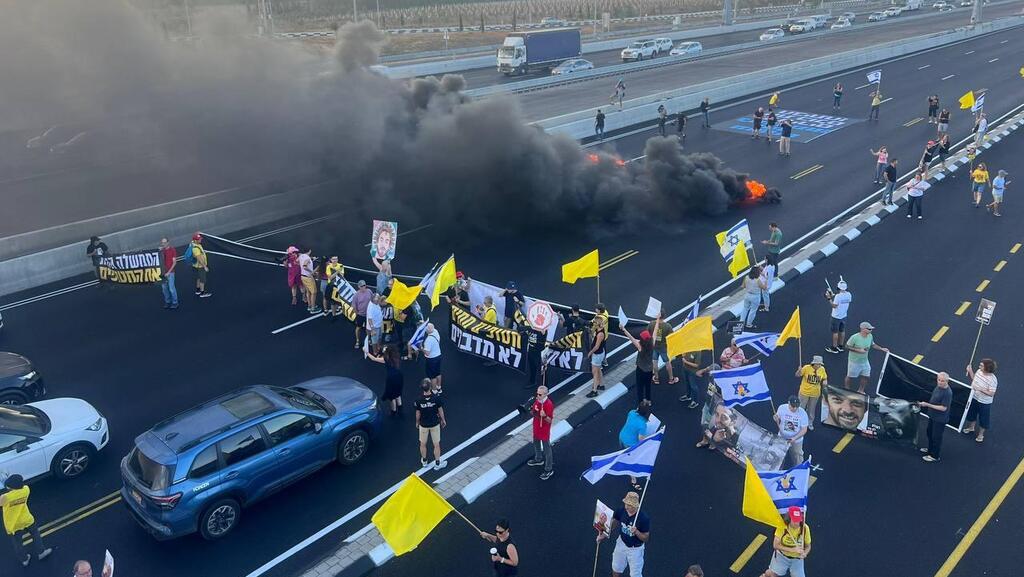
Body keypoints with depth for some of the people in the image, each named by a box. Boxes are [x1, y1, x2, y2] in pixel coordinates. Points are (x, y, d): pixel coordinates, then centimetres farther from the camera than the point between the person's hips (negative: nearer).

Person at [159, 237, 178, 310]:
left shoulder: (172, 250, -6)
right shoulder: (162, 251, 10)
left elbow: (174, 262, -9)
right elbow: (161, 262, 19)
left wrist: (168, 272, -13)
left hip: (170, 272, -6)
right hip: (163, 272, 6)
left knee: (171, 288, -6)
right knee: (164, 287, 8)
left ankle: (175, 303, 3)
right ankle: (167, 302, 19)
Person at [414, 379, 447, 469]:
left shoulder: (419, 400, -21)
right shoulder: (436, 399, -22)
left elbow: (418, 414, -8)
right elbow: (440, 411, -8)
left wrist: (417, 423, 11)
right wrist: (443, 420, 10)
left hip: (423, 425, 0)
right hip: (435, 424, 0)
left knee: (423, 444, 21)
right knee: (436, 445, 14)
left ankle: (424, 461, 39)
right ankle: (437, 464, 25)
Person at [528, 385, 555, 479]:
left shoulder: (549, 405, -28)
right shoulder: (536, 400, -6)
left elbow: (550, 420, -23)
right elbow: (533, 413, 8)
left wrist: (544, 416, -42)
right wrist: (531, 411, -14)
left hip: (544, 430, -8)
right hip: (536, 428, 8)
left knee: (546, 449, 6)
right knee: (536, 444, 28)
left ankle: (549, 469, 19)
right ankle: (538, 459, 54)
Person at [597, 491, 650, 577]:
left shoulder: (644, 518, -31)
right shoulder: (621, 511, -19)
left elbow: (645, 538, -20)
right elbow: (614, 522, 2)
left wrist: (636, 532, -38)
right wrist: (603, 534, -5)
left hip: (635, 549, -4)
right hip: (621, 544, 4)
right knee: (616, 570, 24)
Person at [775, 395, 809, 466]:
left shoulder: (803, 413, -22)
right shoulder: (782, 408, -18)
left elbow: (804, 429, -15)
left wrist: (795, 438, -28)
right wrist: (776, 420, -26)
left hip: (796, 441, -2)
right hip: (782, 438, 2)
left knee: (797, 459, 17)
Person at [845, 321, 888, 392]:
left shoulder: (870, 336, -8)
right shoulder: (854, 337, -28)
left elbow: (873, 345, 9)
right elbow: (847, 347, -20)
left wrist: (882, 349, -3)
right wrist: (859, 350, -28)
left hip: (864, 361, 6)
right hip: (854, 361, -5)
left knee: (866, 376, 11)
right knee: (850, 376, 11)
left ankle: (860, 390, 34)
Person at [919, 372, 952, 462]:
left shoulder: (948, 393, -29)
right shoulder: (938, 387, -4)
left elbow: (943, 408, -27)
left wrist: (928, 405, -28)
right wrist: (925, 404, 5)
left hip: (940, 419, -9)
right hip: (932, 416, 9)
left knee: (936, 437, 7)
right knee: (930, 432, 26)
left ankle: (935, 456, 24)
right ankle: (930, 449, 47)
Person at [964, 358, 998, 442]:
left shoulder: (992, 379, -30)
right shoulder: (979, 371, -11)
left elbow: (991, 393, -28)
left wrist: (981, 389, -36)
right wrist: (970, 371, -3)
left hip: (984, 403, -6)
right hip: (974, 398, 6)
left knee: (983, 419, 15)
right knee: (972, 413, 28)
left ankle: (981, 434, 37)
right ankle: (971, 427, 54)